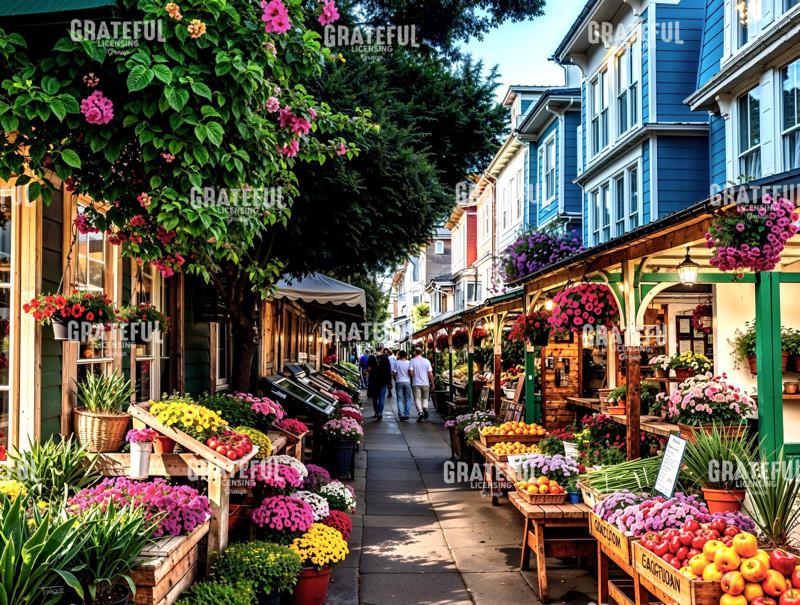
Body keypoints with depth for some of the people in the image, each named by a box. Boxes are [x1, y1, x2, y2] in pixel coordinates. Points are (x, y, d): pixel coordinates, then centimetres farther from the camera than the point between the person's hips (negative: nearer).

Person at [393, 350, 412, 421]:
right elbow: (411, 373, -2)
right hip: (407, 382, 1)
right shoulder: (408, 363, -2)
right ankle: (407, 414, 6)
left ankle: (401, 414, -3)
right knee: (408, 399, 9)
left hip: (399, 382, 0)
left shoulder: (397, 362, -3)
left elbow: (394, 373, -3)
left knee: (400, 399, 3)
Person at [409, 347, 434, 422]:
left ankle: (420, 412, -16)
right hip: (425, 383, 2)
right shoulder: (426, 361, 1)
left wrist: (414, 377, 9)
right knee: (425, 398, 18)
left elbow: (411, 373, -13)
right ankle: (425, 408, -7)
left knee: (417, 399, 1)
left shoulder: (412, 361, -4)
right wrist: (432, 383, 8)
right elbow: (430, 373, 1)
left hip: (416, 383, -2)